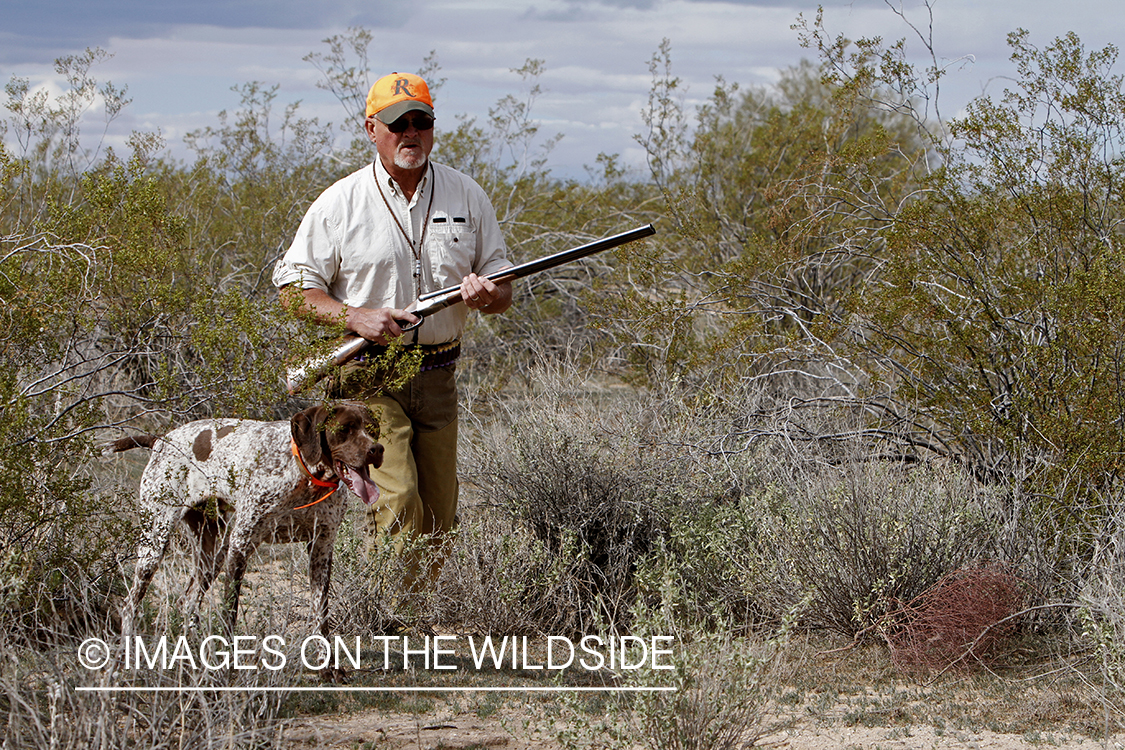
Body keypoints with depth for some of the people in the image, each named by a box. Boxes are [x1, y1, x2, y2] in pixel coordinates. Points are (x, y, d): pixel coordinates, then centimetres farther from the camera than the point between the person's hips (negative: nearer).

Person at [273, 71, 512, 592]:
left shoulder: (467, 198, 8)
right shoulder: (339, 203, -1)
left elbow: (503, 291, 12)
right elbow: (294, 286, 0)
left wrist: (486, 295, -12)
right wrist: (354, 317, -16)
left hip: (437, 378, 4)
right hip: (368, 376, -4)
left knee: (437, 521, 5)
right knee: (398, 505, -19)